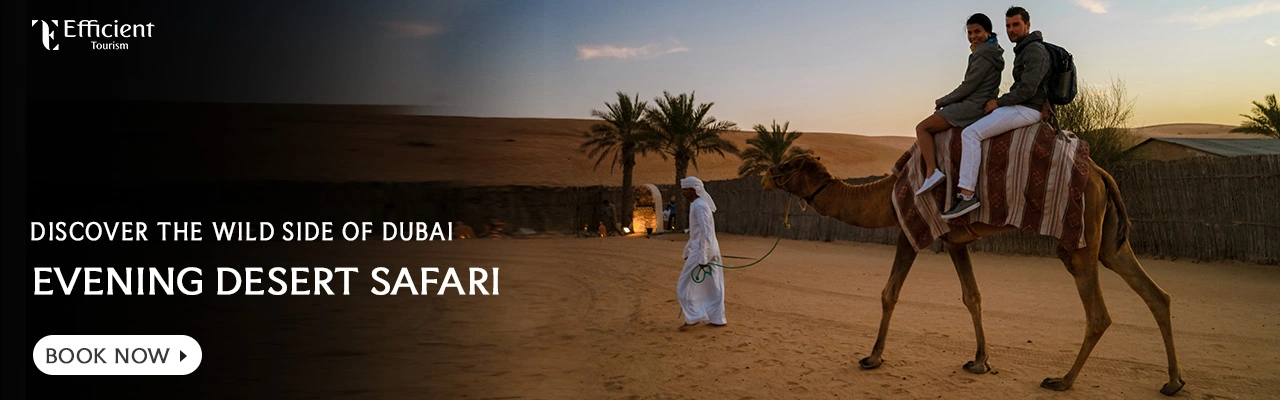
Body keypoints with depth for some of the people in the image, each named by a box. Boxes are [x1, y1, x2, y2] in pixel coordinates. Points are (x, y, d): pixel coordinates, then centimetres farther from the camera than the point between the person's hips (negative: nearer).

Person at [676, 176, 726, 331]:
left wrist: (702, 257, -24)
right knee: (713, 286, 12)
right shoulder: (696, 205, 15)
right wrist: (687, 251, 25)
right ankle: (717, 318, 16)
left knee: (684, 284, -3)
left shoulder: (699, 206, -16)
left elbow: (706, 233, -22)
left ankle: (693, 317, -3)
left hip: (703, 250, -10)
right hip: (711, 250, 10)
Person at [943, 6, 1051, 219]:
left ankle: (967, 194, -28)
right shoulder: (1024, 50, 19)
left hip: (1026, 110, -11)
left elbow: (1027, 89, -22)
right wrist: (1000, 102, 13)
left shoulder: (1035, 51, -13)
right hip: (1020, 107, 11)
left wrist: (999, 102, -12)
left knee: (970, 133, -22)